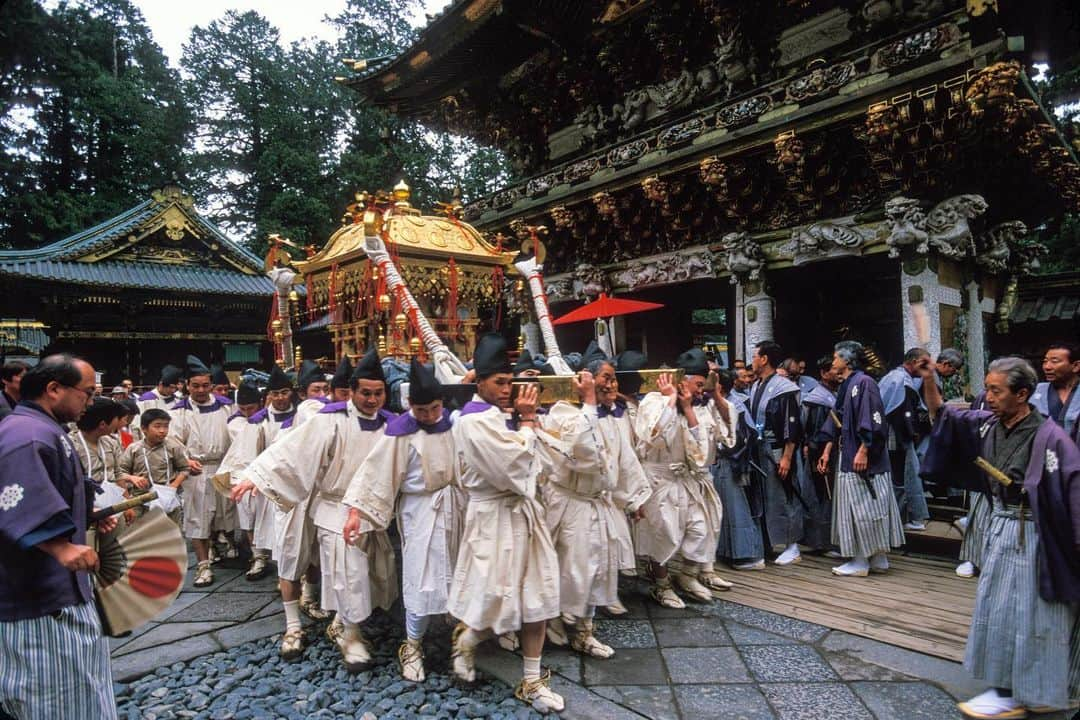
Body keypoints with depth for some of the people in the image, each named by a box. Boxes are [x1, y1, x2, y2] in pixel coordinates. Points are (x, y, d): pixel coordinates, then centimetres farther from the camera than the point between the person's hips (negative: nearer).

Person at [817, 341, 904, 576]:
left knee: (863, 508, -2)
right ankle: (878, 559, 21)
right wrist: (827, 452, 13)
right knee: (854, 508, 12)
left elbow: (872, 423, -19)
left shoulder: (864, 382, -13)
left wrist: (863, 452, -22)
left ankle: (861, 562, 7)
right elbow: (836, 423, 17)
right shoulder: (845, 386, 14)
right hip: (847, 458, 9)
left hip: (862, 459, -9)